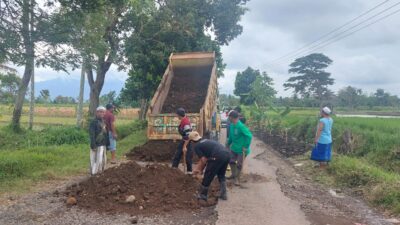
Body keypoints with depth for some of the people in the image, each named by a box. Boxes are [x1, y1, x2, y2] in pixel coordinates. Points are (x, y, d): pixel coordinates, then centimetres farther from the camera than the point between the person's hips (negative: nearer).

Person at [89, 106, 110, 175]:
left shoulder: (104, 122, 13)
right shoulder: (94, 122, -12)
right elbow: (92, 135, -18)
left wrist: (107, 143, 16)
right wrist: (93, 145, -23)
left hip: (103, 144, 8)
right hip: (97, 145, -8)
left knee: (103, 160, 15)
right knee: (97, 160, -6)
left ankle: (100, 172, 28)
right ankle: (94, 173, 4)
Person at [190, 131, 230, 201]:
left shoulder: (196, 146, 9)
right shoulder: (206, 141, 31)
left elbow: (204, 160, 3)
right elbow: (205, 158, 35)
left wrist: (200, 170, 21)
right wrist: (198, 169, 41)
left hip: (218, 157, -8)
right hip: (227, 155, 8)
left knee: (208, 176, 12)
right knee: (221, 176, 28)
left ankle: (202, 195, 27)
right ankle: (223, 195, 31)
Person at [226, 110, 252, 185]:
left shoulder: (241, 126, -27)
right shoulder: (232, 125, 0)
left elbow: (249, 136, -27)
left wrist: (246, 147, -23)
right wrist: (228, 143, 18)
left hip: (241, 149, -8)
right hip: (234, 148, 8)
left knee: (239, 164, 4)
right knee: (231, 161, 18)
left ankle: (237, 178, 23)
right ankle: (234, 175, 40)